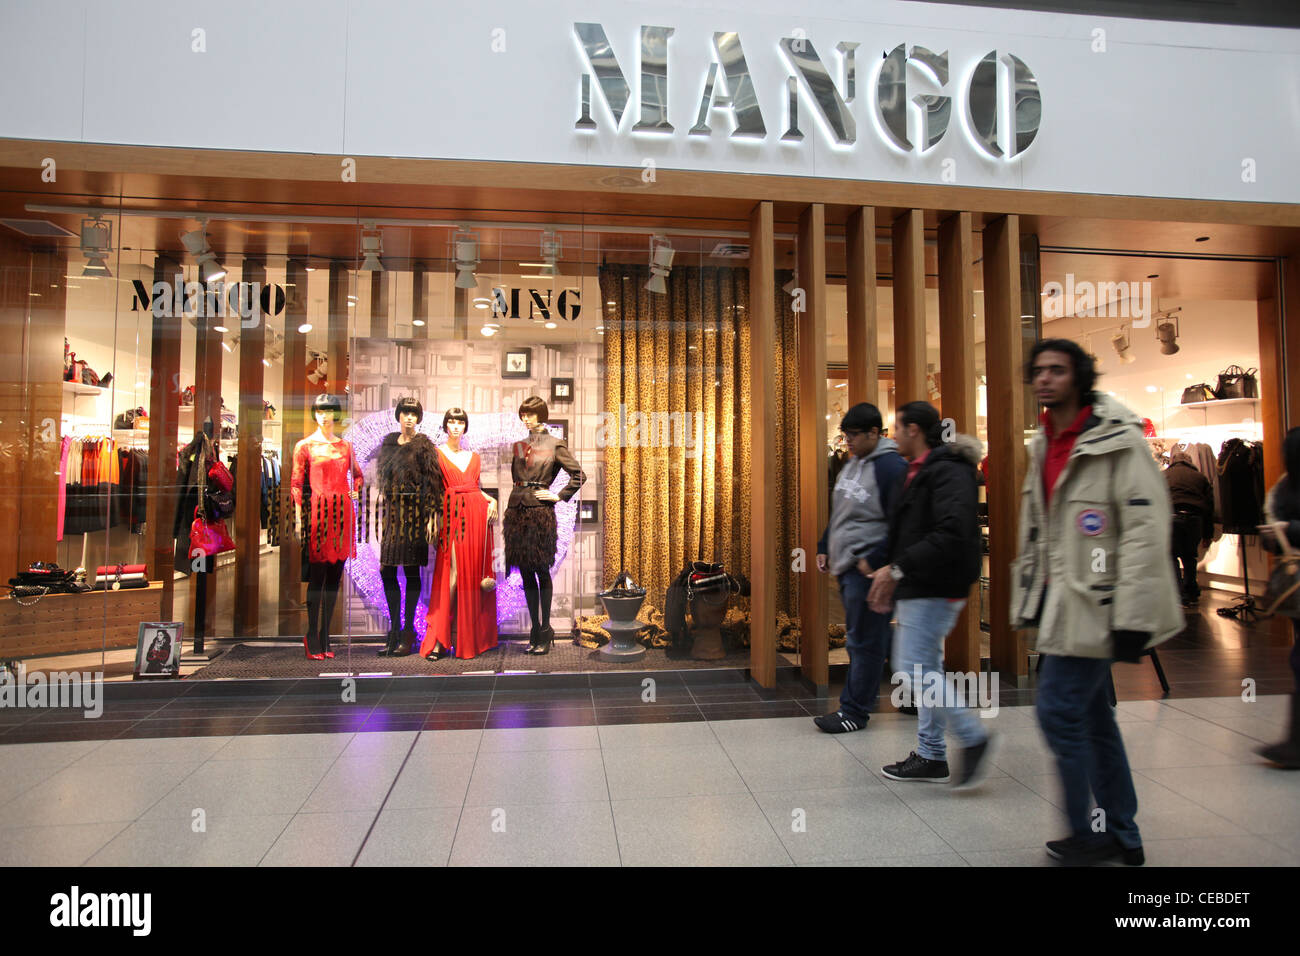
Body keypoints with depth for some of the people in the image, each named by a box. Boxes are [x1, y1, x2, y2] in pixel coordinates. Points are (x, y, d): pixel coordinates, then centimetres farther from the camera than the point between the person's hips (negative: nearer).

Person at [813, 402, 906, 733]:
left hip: (868, 569, -9)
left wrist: (875, 561, -19)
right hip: (846, 568, 9)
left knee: (864, 640, -1)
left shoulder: (890, 466, -14)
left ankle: (855, 711, 8)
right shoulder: (851, 464, 15)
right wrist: (825, 548, 17)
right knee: (877, 636, 17)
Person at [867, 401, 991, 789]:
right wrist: (891, 573, 12)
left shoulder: (947, 471, -17)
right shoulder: (919, 471, 16)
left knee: (914, 668, -10)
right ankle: (931, 756, 24)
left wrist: (898, 568, -26)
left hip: (935, 588, -11)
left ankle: (972, 737, 5)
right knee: (925, 669, 14)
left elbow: (952, 534, -28)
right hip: (919, 588, 11)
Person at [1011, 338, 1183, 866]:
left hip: (1092, 603, -8)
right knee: (1092, 716, 14)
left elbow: (1146, 531, -17)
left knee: (1060, 710, -7)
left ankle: (1088, 835, 10)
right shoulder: (1043, 447, 13)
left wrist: (1133, 618, -20)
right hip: (1060, 600, 8)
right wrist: (1028, 601, 18)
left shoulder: (1118, 441, -11)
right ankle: (1121, 837, 27)